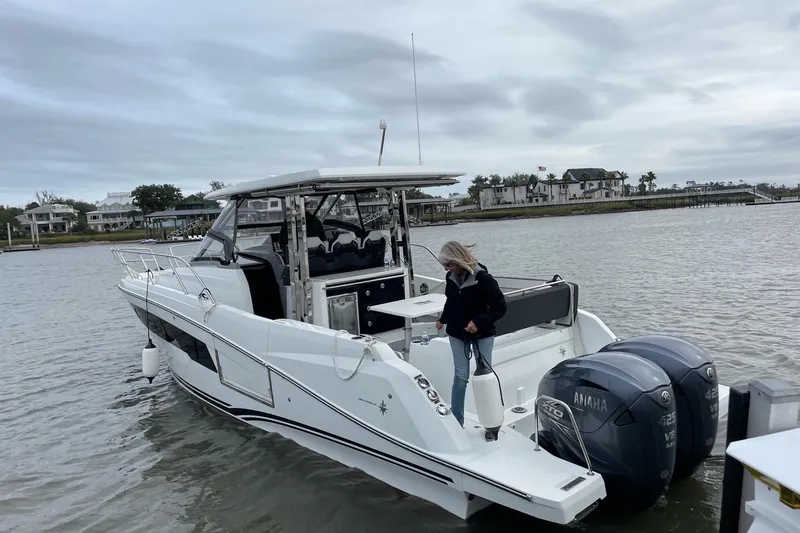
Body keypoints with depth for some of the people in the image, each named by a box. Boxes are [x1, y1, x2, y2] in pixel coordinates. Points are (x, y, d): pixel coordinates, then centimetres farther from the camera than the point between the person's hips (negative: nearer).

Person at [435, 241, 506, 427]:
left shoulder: (483, 278, -23)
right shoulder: (451, 277, -6)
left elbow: (500, 307, -19)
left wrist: (478, 322, -27)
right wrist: (443, 319, 6)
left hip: (482, 335, -3)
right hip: (457, 334, 3)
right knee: (460, 376, 5)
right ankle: (456, 421, 15)